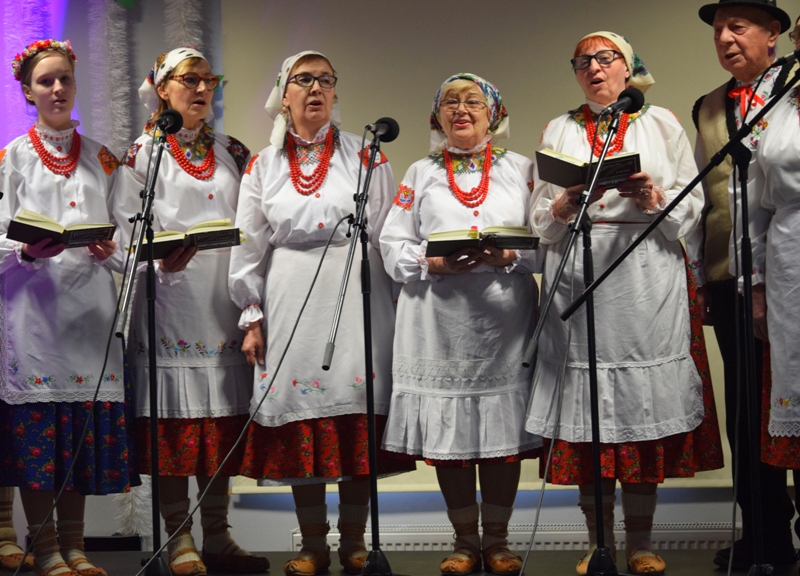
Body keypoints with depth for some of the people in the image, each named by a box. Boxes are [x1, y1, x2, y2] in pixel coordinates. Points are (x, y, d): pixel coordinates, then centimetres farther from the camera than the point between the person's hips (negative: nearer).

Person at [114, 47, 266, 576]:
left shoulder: (234, 153, 16)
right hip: (169, 299, -4)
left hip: (223, 301, 4)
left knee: (223, 419, 5)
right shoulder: (142, 154, 4)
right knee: (175, 418, -4)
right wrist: (161, 257, -22)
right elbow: (125, 235, -3)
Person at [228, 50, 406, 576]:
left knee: (358, 425, 0)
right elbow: (249, 248, 10)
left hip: (357, 299, -1)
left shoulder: (365, 155, 5)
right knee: (299, 425, 2)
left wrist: (397, 311, -2)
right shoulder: (263, 166, 10)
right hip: (290, 304, 1)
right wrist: (251, 318, 3)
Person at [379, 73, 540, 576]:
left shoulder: (521, 169, 12)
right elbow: (393, 245, 6)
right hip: (440, 321, 1)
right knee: (447, 436, 2)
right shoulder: (420, 174, 14)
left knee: (504, 434, 0)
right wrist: (433, 263, -12)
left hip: (504, 317, 0)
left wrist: (508, 257, -14)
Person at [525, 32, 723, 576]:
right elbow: (542, 218, 10)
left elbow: (692, 205, 6)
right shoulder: (559, 131, 16)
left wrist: (652, 196, -12)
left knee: (645, 408, -3)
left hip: (648, 280, -1)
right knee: (587, 409, -2)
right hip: (579, 280, 1)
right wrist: (571, 200, -10)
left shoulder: (661, 123, 12)